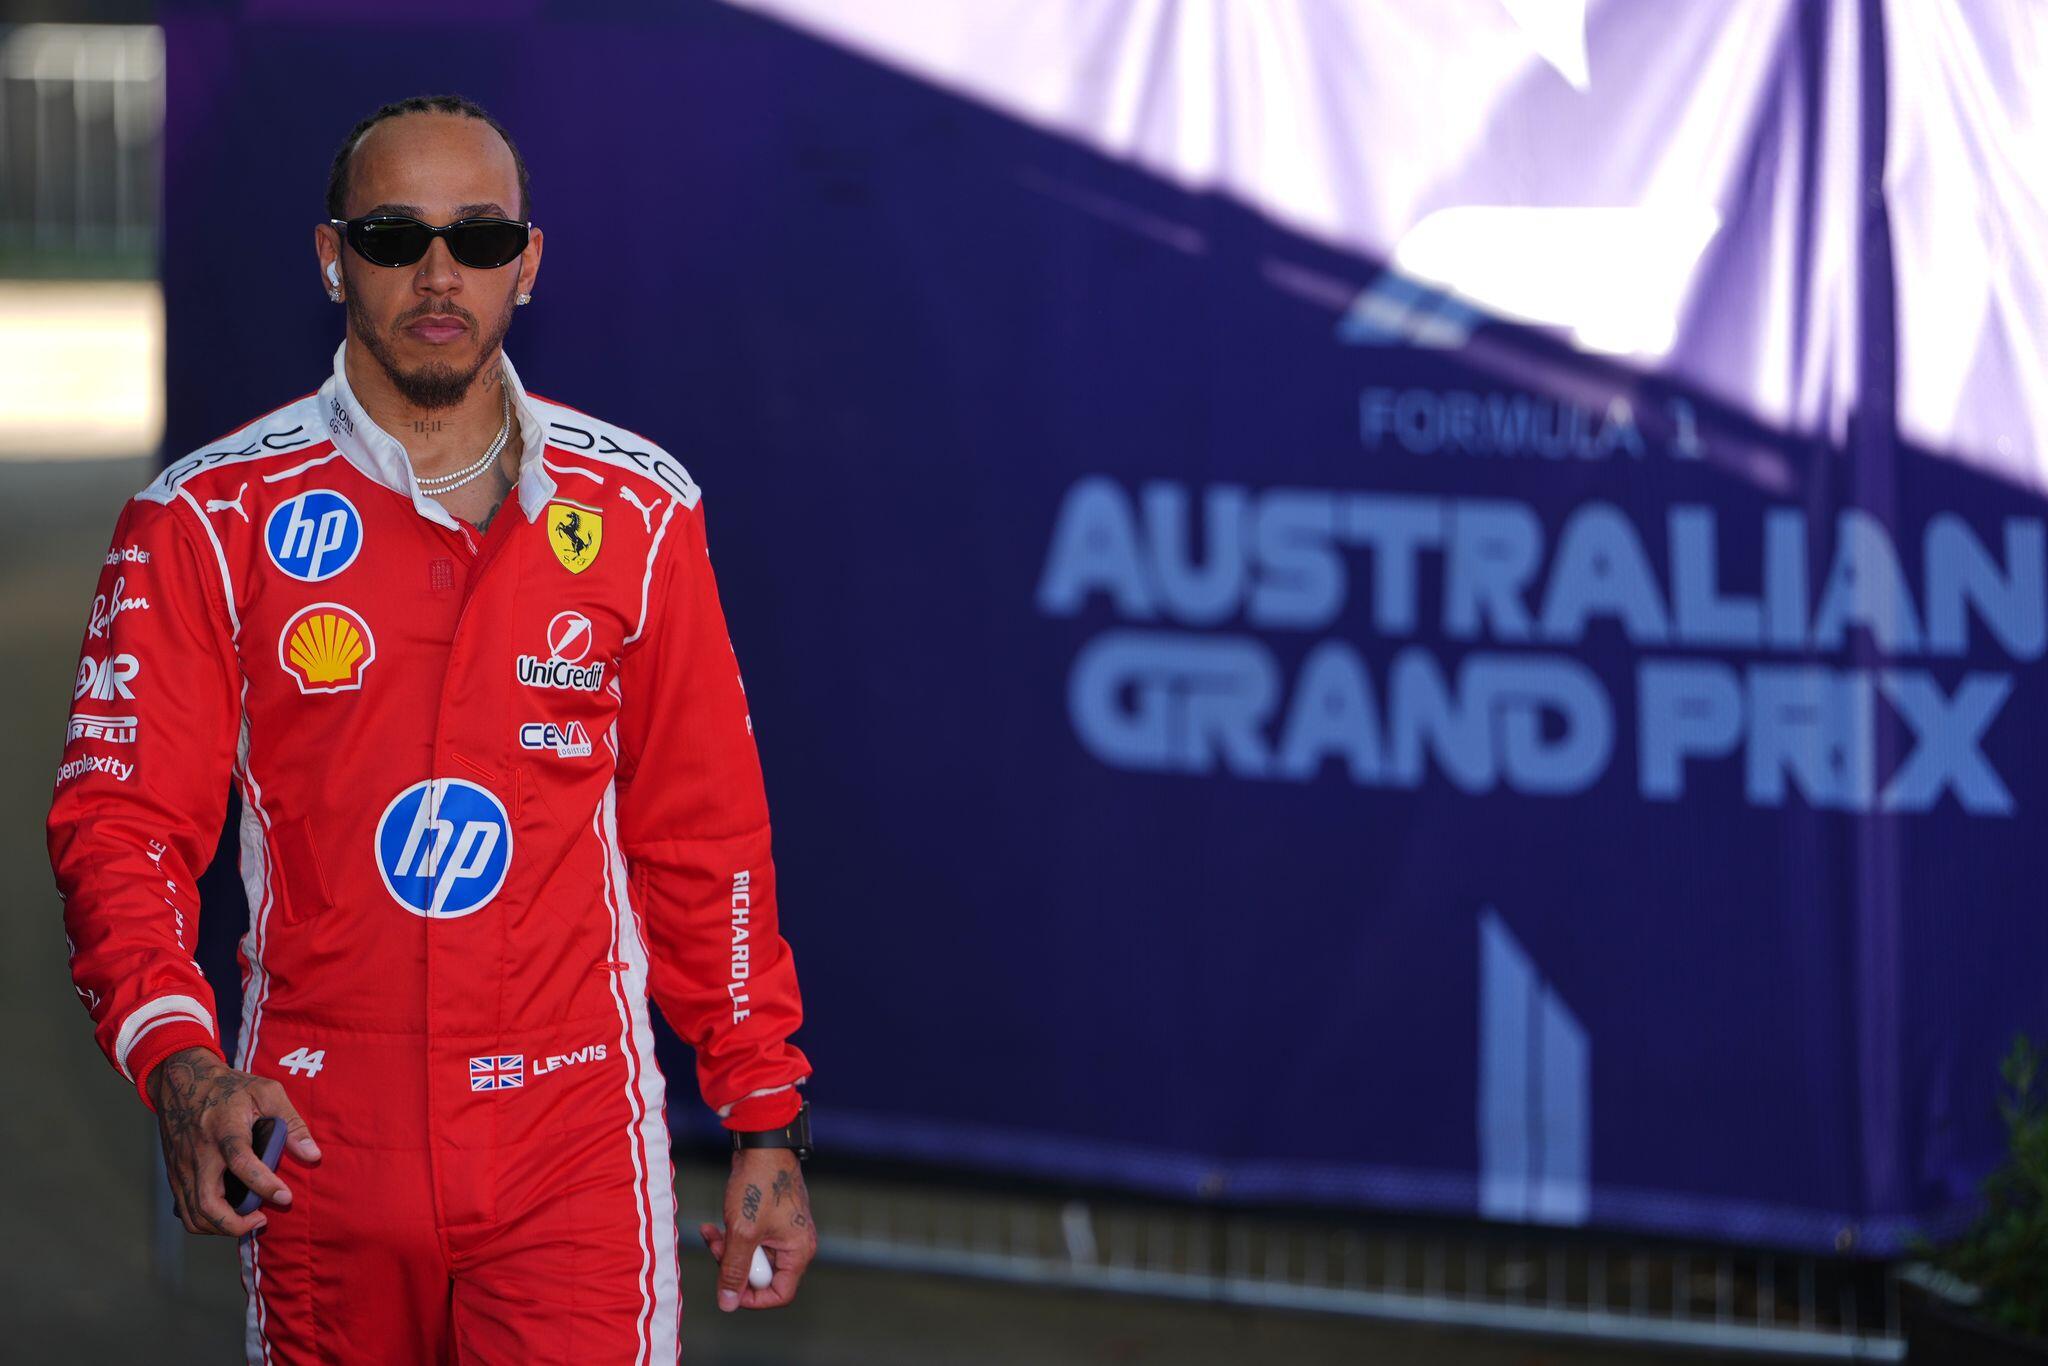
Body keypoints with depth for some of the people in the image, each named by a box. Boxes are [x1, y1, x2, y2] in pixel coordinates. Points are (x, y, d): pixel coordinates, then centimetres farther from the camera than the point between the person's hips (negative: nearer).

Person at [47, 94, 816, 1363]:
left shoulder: (638, 510, 6)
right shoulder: (211, 519, 0)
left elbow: (707, 837, 10)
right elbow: (120, 816, -4)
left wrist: (766, 1122, 7)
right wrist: (177, 1056, -22)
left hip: (572, 1155, 0)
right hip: (319, 1151, 0)